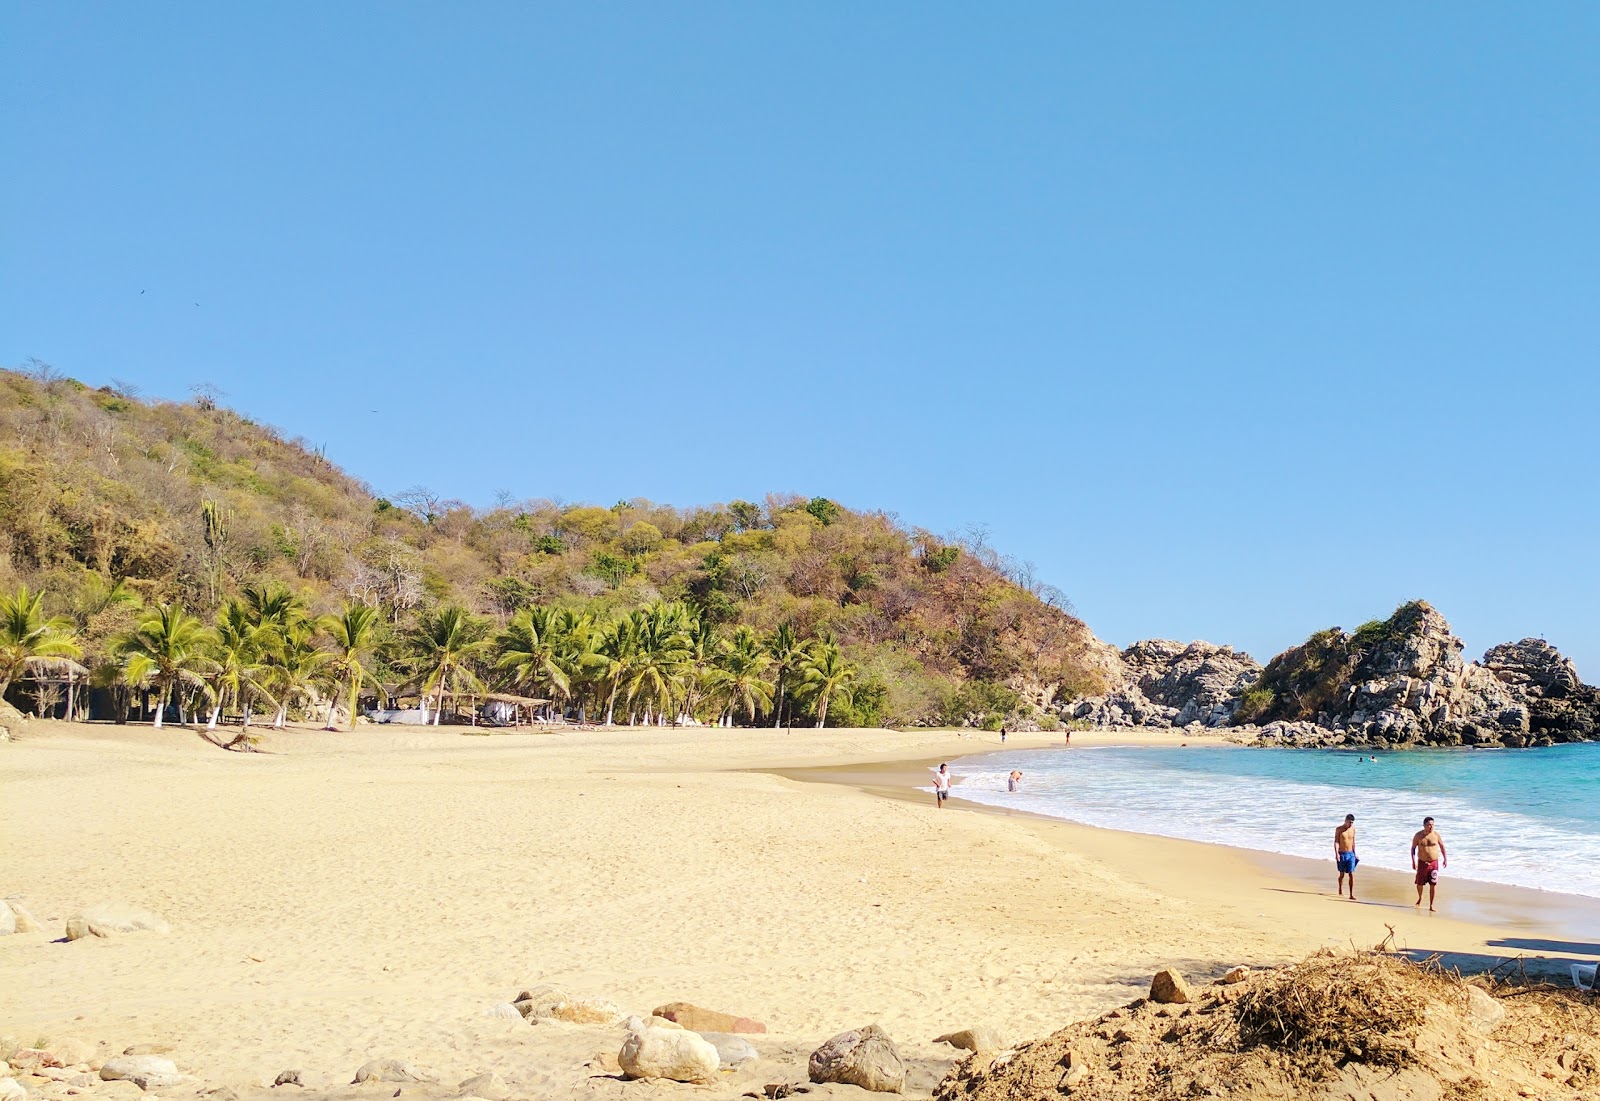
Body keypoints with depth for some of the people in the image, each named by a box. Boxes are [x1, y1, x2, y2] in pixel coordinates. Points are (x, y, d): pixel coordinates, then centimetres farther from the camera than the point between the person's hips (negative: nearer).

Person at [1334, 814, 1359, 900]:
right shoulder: (1339, 829, -5)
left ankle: (1351, 895, -8)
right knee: (1342, 874, 10)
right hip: (1342, 854, -2)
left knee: (1351, 874, -8)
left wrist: (1354, 854, 17)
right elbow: (1336, 842, -9)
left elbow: (1353, 842, 16)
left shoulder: (1353, 829, 6)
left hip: (1350, 854, 2)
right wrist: (1336, 853, -19)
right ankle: (1340, 891, 31)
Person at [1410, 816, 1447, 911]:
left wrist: (1445, 859, 8)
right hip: (1422, 863, 0)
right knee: (1420, 883, 9)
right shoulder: (1418, 835, -6)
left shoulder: (1436, 834, -5)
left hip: (1434, 863, 0)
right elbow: (1413, 848, 1)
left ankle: (1431, 905, 6)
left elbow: (1442, 846, 9)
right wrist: (1413, 861, -7)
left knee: (1433, 885, -3)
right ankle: (1420, 898, 39)